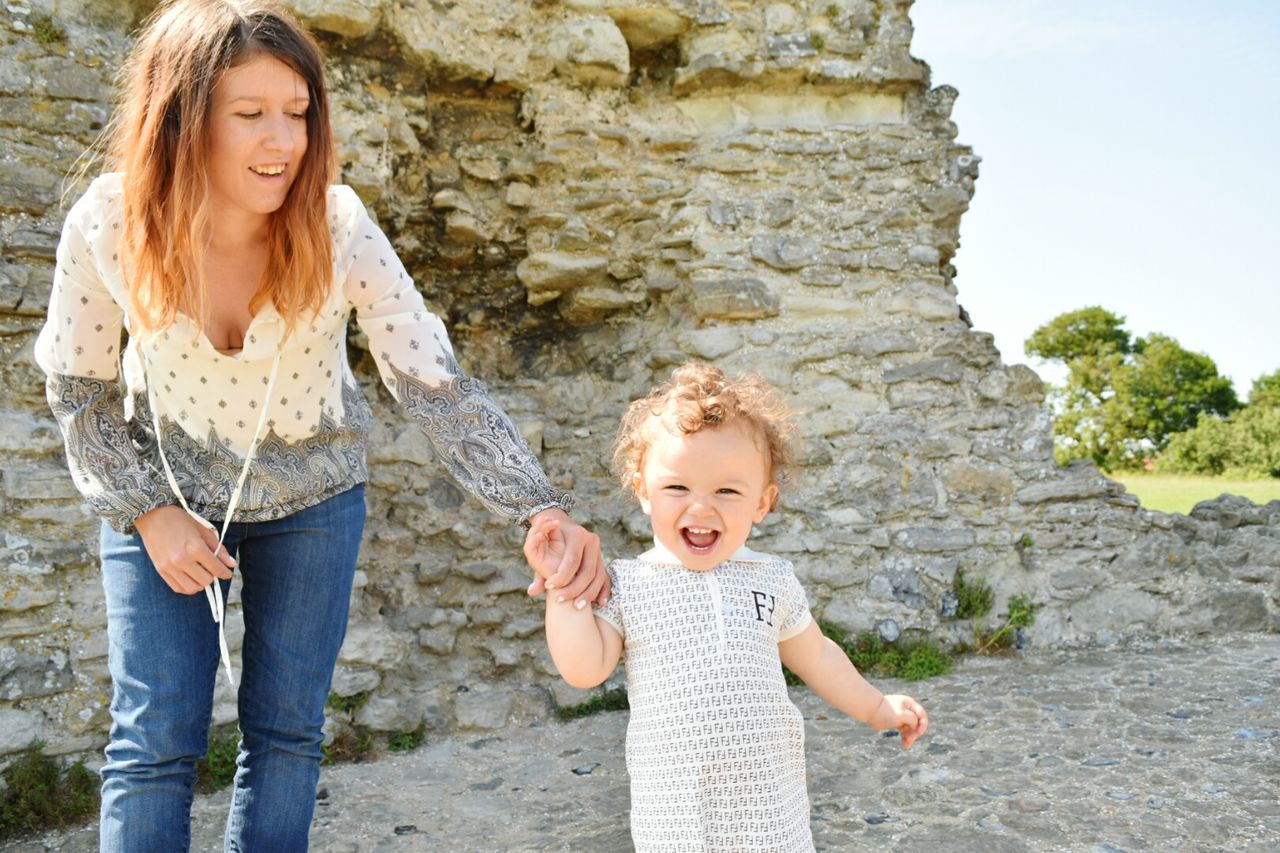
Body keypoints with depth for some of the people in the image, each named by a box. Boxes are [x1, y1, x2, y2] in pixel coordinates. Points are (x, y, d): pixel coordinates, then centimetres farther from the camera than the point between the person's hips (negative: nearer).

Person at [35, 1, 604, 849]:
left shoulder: (338, 230, -27)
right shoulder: (107, 225, -25)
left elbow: (441, 389, -27)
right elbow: (79, 389, -8)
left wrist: (546, 511, -39)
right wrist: (149, 515, -15)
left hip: (310, 496, 1)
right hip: (162, 492, 0)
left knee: (286, 732, 7)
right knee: (154, 741, -2)